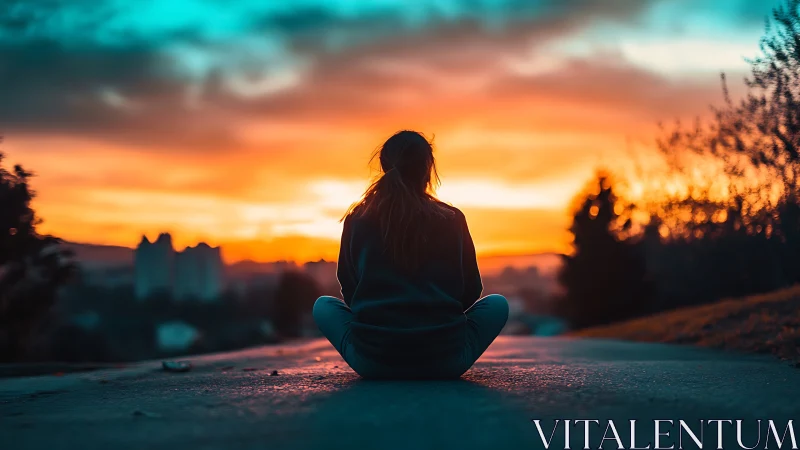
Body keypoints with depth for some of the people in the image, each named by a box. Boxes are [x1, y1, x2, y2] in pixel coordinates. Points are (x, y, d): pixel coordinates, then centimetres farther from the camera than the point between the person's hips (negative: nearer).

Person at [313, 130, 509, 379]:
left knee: (323, 305, 27)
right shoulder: (452, 220, 1)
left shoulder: (357, 220, 2)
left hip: (371, 363, 0)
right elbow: (471, 291, 11)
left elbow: (349, 290, 12)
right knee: (497, 303, 24)